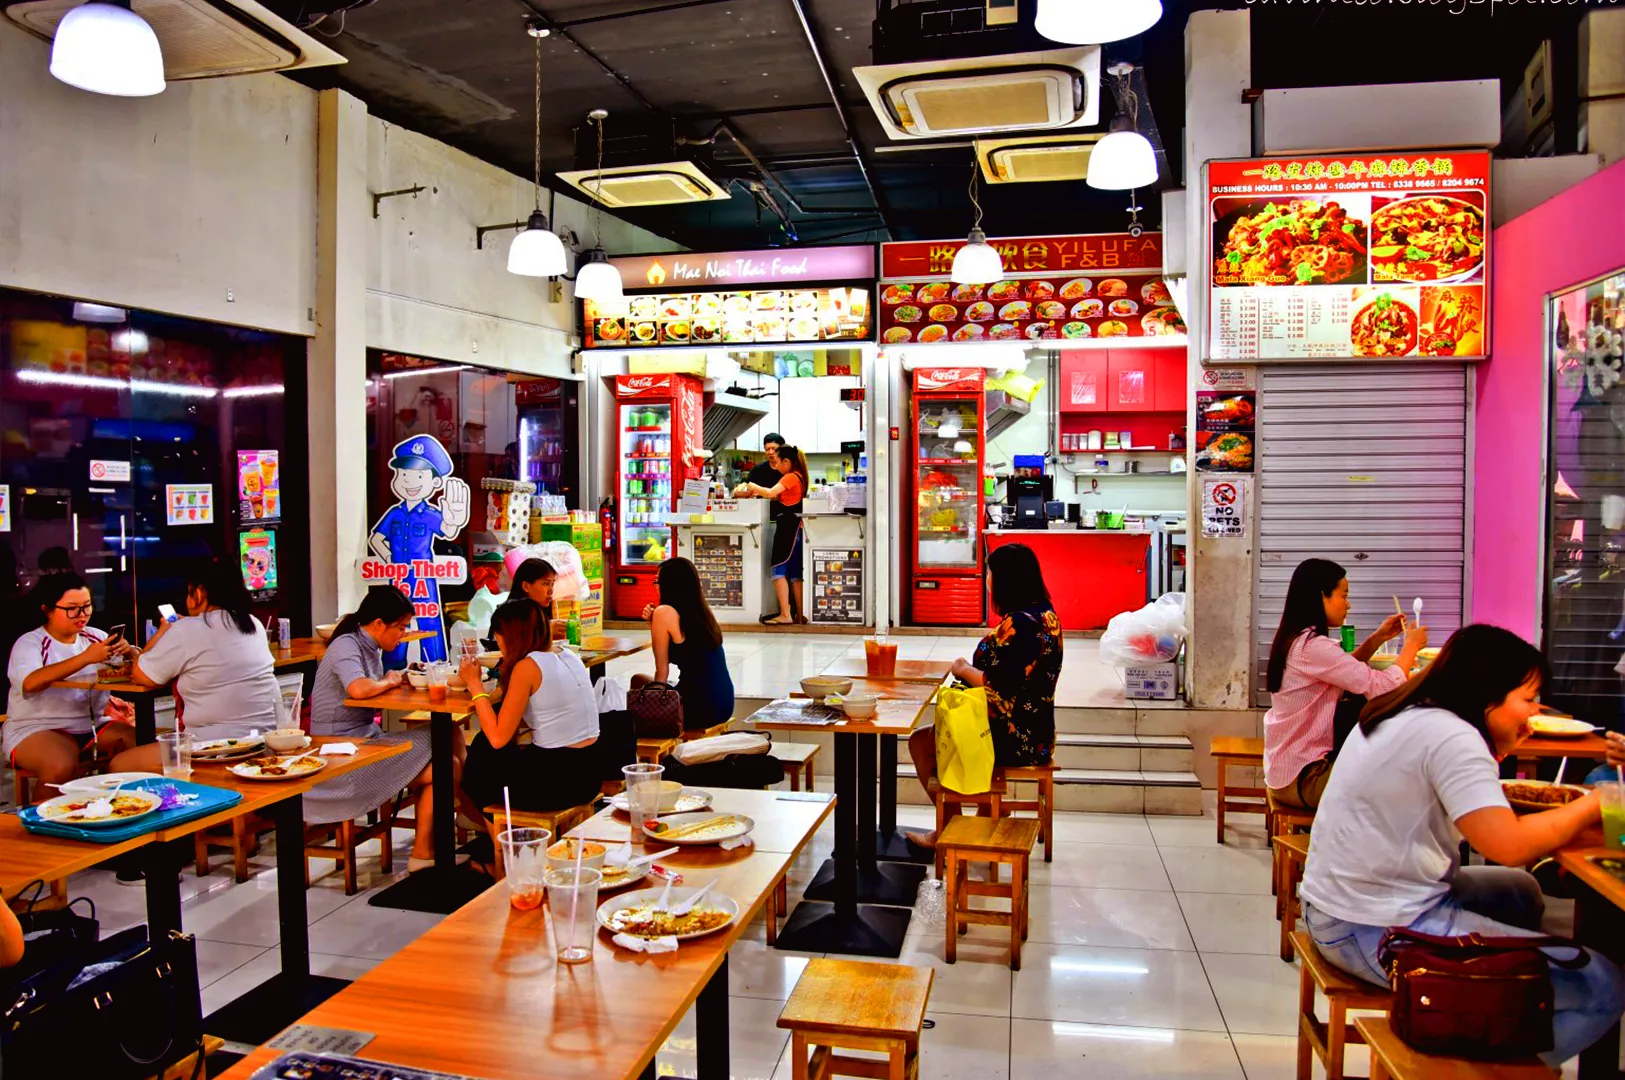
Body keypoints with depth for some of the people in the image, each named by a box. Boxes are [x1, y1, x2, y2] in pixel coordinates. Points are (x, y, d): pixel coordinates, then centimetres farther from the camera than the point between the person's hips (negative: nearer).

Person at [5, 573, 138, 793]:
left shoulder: (94, 636, 10)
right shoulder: (29, 643, -6)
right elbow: (30, 682, -28)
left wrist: (129, 651, -19)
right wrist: (85, 658, -36)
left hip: (93, 724, 5)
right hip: (37, 729, -5)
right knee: (62, 767, -35)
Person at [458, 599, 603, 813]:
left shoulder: (527, 667, -15)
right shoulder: (568, 656, 8)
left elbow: (498, 738, -14)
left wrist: (475, 684, -6)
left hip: (557, 782, -7)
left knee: (480, 757, 18)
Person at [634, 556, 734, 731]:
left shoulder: (664, 612, -10)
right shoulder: (701, 610, 11)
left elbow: (662, 672, -4)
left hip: (698, 708, -7)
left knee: (638, 682, 19)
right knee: (641, 681, 27)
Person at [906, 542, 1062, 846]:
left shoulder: (1019, 624, -24)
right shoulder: (1045, 615, 7)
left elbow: (1001, 689, -27)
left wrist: (963, 670, -10)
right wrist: (971, 669, 5)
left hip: (1012, 739, -10)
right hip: (1034, 734, 10)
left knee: (920, 741, 7)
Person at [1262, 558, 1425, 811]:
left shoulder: (1296, 640, 7)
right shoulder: (1313, 647, -23)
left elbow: (1348, 672, 22)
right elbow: (1384, 688, -23)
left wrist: (1378, 638, 11)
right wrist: (1410, 646, -6)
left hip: (1290, 768, 9)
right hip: (1301, 777, -9)